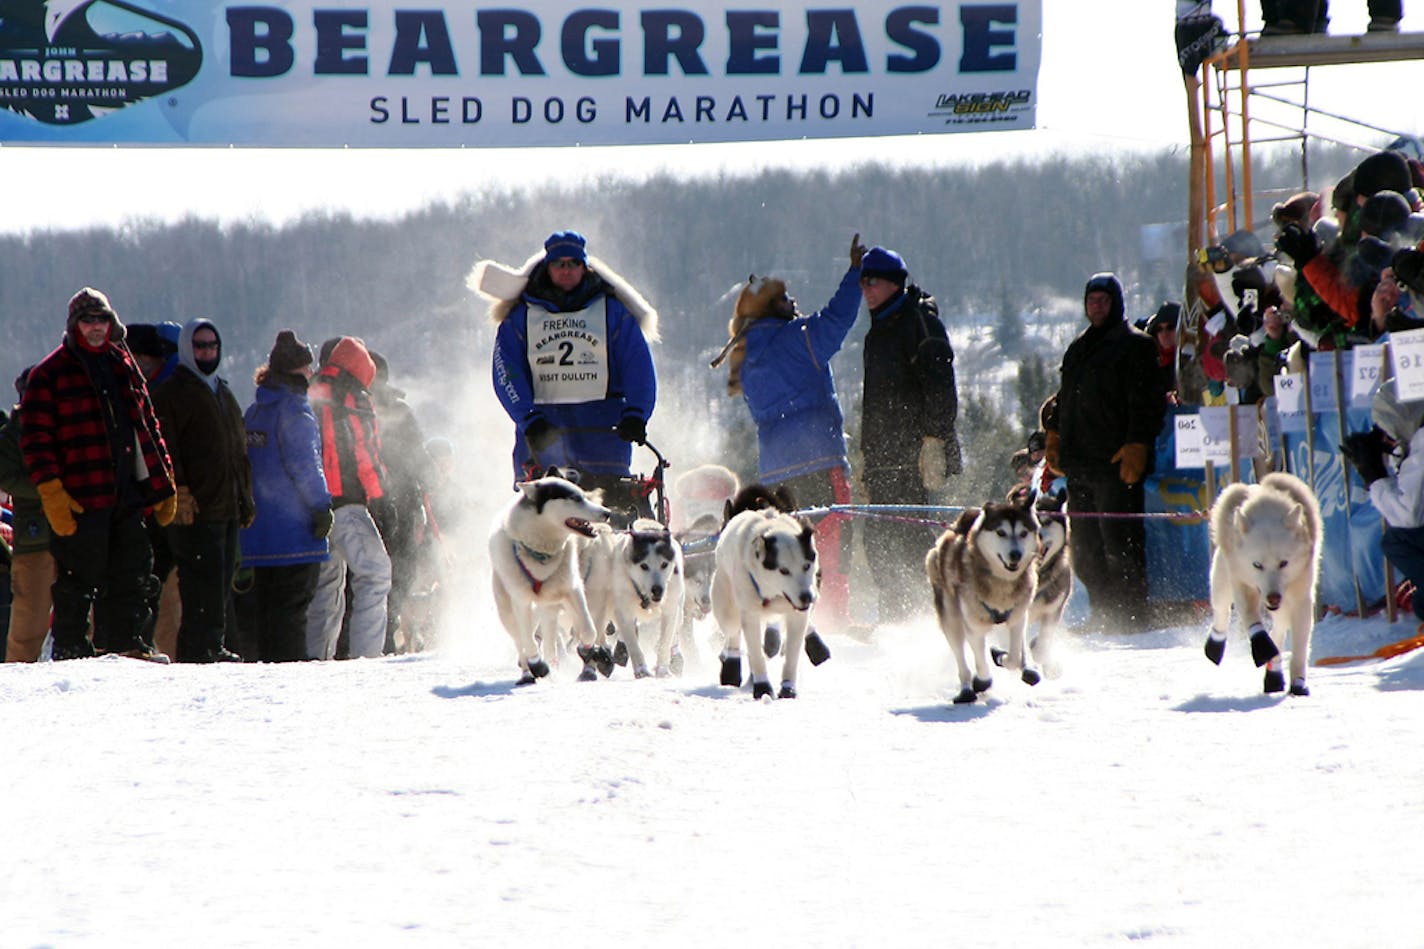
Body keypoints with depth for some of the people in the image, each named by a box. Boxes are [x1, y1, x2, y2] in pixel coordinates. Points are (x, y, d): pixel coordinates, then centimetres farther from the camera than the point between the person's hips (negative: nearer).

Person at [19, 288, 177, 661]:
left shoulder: (124, 368, 17)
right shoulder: (50, 375, -1)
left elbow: (148, 427, 22)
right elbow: (36, 438, -6)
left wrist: (163, 483, 17)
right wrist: (51, 491, -16)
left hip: (127, 492, 6)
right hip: (80, 499, -6)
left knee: (131, 573, 7)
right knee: (78, 578, -3)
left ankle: (129, 644, 15)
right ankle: (70, 649, 5)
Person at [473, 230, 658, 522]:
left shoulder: (613, 310, 11)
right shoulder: (520, 317, 11)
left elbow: (639, 369, 5)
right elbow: (507, 375, 1)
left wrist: (635, 414, -12)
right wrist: (529, 420, -14)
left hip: (602, 428, -1)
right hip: (542, 426, 1)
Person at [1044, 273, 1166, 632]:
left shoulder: (1135, 345, -2)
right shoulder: (1078, 348, 21)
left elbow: (1146, 403, -9)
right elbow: (1064, 398, 28)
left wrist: (1136, 446, -17)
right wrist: (1054, 436, 18)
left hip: (1116, 463, -8)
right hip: (1079, 461, 8)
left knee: (1120, 543, -10)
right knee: (1085, 548, 7)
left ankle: (1130, 614, -7)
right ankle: (1102, 614, 12)